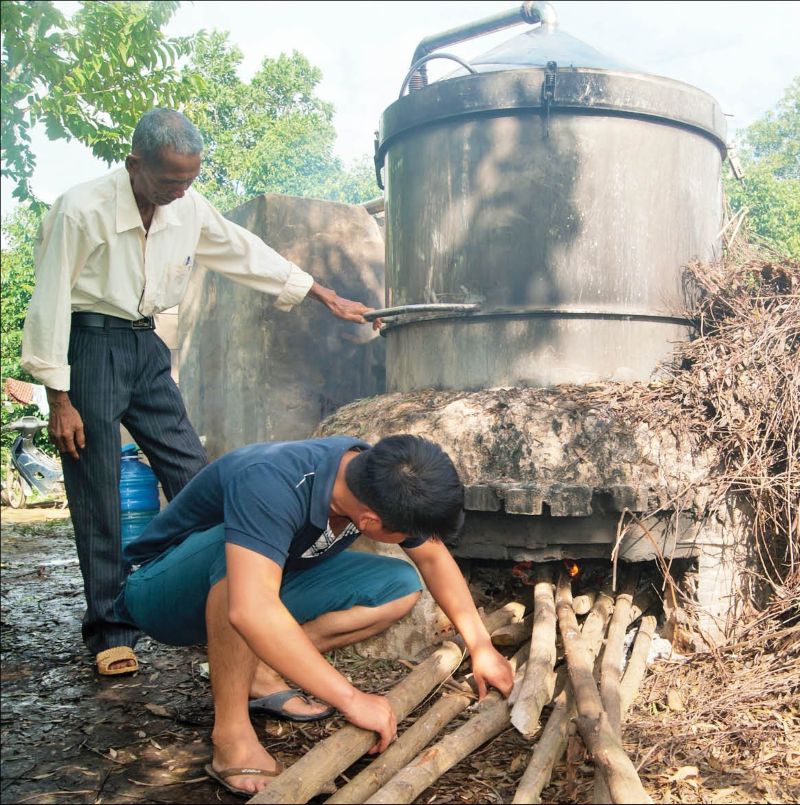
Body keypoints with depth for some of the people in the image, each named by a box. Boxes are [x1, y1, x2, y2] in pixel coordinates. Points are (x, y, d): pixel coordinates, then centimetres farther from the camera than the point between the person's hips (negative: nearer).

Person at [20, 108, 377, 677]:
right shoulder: (83, 210, -16)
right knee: (97, 497, -3)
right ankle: (111, 632, 9)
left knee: (194, 477, 3)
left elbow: (249, 254, 11)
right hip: (90, 346, -6)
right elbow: (51, 303, -13)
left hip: (146, 346, 6)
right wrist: (59, 400, -13)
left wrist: (329, 298, 14)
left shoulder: (189, 207, 1)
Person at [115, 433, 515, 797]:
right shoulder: (271, 485, -38)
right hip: (164, 591, -6)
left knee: (401, 586, -7)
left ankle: (257, 670, -4)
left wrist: (480, 645, -4)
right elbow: (250, 612, -49)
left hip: (264, 587, 7)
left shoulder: (380, 478, -16)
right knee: (240, 547, -39)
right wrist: (351, 699, -44)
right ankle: (231, 732, -25)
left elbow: (433, 555, 0)